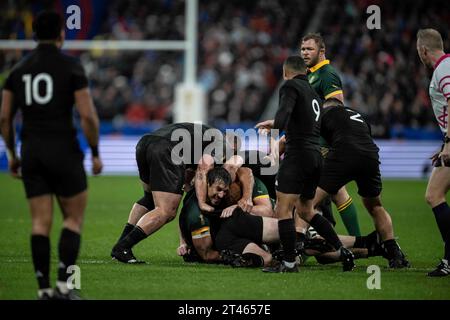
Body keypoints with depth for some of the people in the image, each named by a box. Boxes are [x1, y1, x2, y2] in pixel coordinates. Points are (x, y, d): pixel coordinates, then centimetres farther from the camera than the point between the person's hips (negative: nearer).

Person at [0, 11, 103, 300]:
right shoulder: (71, 66, -6)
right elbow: (88, 116, -11)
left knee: (41, 222, 7)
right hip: (64, 151, -4)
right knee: (74, 219, 7)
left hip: (31, 153, 4)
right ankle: (63, 285, -2)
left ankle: (44, 289, 3)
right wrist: (95, 152, 0)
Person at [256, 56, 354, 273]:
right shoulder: (313, 93, 23)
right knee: (306, 211, 20)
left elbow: (284, 112, -21)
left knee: (283, 210, -6)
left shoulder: (290, 86, -2)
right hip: (316, 155, 9)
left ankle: (289, 263, -9)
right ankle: (343, 252, 14)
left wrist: (274, 124, -36)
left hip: (298, 155, -9)